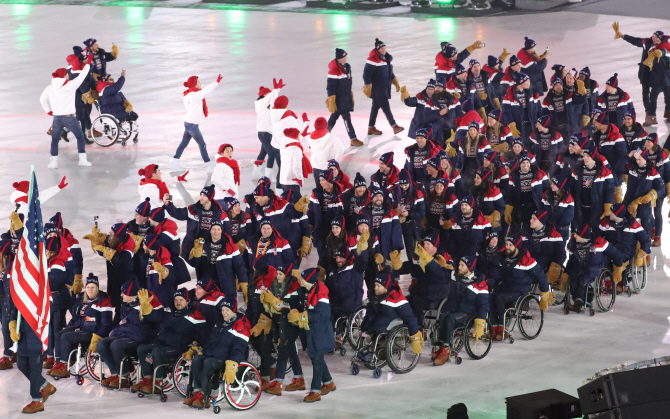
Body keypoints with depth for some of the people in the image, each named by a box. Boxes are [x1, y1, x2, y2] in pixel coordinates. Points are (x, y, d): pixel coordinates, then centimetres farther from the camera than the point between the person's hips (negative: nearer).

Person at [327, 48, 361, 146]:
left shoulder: (347, 67, 6)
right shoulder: (334, 71, -22)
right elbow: (330, 87, -20)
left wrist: (351, 95, 25)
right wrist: (331, 101, -20)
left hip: (346, 98, 9)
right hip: (338, 99, -9)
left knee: (334, 116, 18)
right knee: (346, 117, -6)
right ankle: (353, 139, -2)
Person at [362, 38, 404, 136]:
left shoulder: (386, 58, 13)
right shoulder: (373, 59, -16)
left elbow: (390, 73, 25)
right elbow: (366, 74, -17)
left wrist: (396, 83, 20)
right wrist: (368, 87, -19)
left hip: (384, 88, 9)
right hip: (376, 89, -9)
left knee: (376, 107, 14)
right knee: (385, 107, -9)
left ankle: (371, 128, 20)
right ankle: (394, 126, -8)